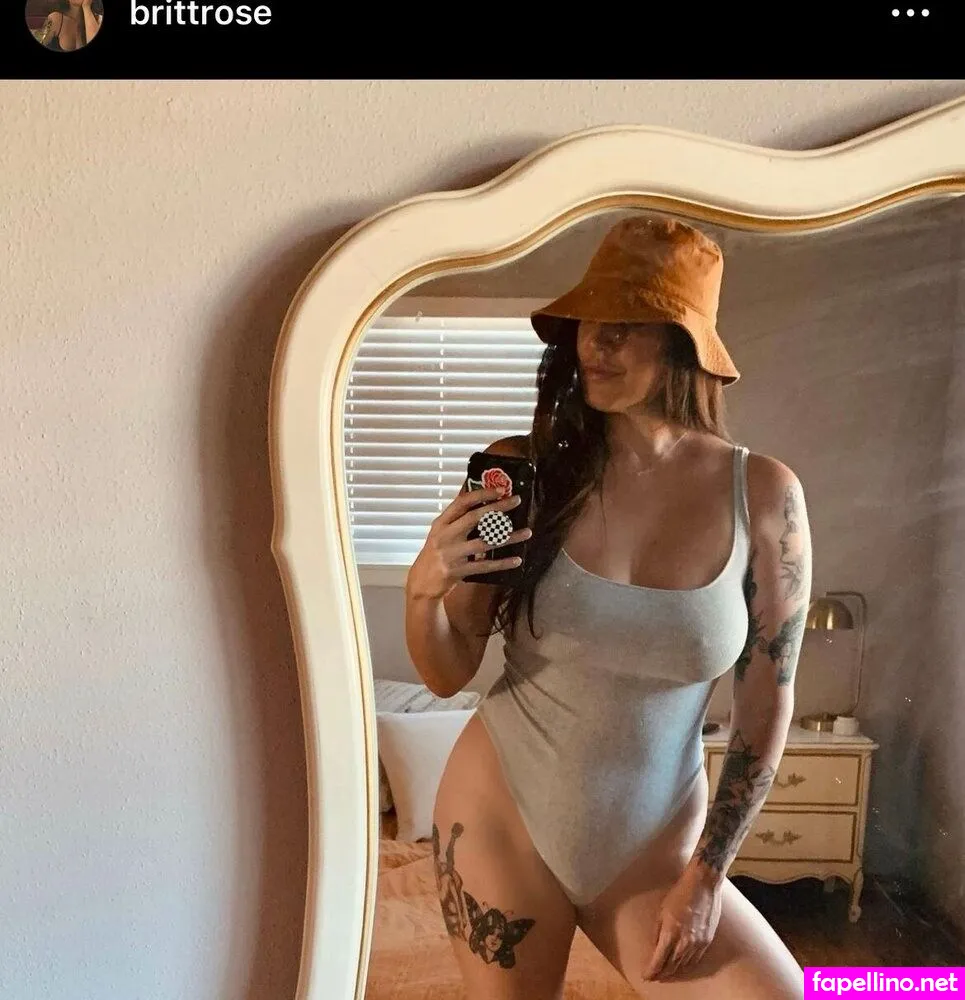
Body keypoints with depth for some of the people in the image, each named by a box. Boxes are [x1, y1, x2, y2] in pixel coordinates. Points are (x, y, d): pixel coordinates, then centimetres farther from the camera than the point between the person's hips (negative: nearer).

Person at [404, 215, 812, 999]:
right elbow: (447, 675, -7)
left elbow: (767, 704, -4)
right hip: (502, 815, 0)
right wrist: (424, 589, -27)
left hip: (653, 845, 1)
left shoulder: (762, 494, -12)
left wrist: (706, 876, -3)